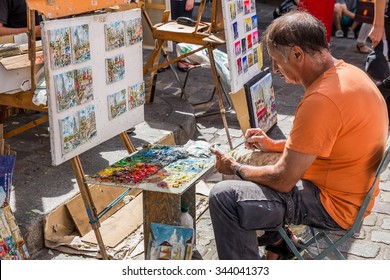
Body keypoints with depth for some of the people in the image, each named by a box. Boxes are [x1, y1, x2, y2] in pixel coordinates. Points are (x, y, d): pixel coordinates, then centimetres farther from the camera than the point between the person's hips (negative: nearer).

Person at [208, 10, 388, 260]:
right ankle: (278, 242, 29)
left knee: (224, 196, -16)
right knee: (254, 171, 24)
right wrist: (275, 145, 12)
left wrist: (236, 169, -6)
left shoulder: (322, 99, -29)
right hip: (350, 190, 10)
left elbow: (283, 180, -23)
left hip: (334, 205, -10)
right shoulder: (348, 72, 2)